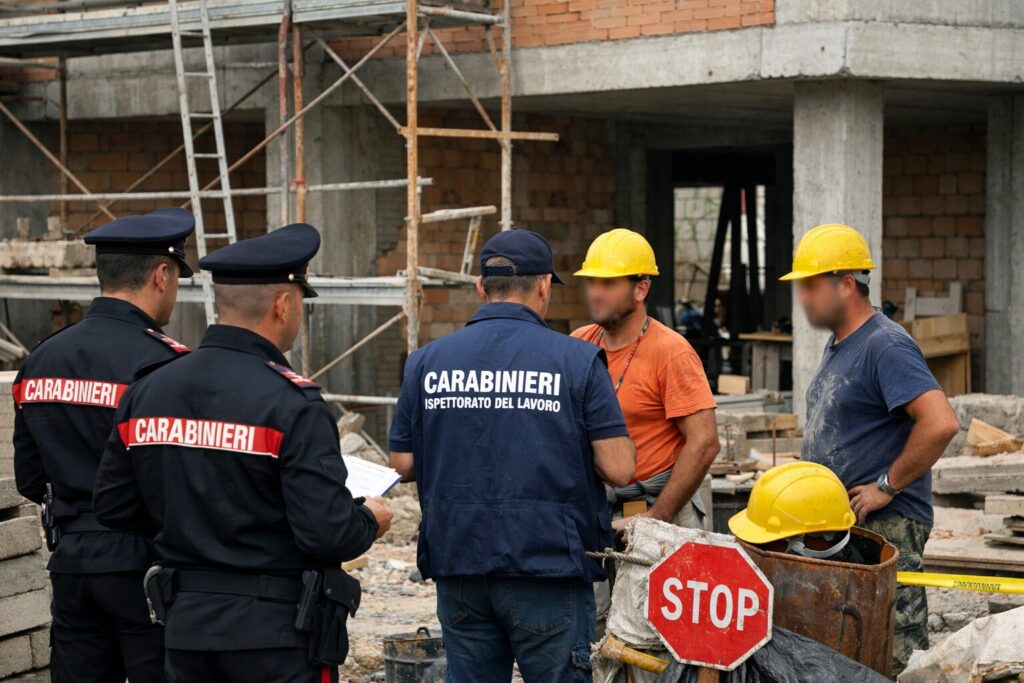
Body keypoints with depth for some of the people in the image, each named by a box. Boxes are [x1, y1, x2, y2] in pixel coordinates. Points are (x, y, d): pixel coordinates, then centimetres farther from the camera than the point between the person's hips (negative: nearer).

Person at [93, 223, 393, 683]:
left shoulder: (146, 392, 2)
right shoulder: (291, 404, -17)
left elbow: (113, 507, 8)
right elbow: (328, 534, -20)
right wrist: (369, 520, 1)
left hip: (186, 627, 6)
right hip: (277, 631, -6)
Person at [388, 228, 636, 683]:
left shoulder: (427, 361, 2)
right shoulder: (577, 360, -7)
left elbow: (403, 465, 6)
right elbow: (618, 469, -10)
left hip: (458, 563, 3)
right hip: (548, 565, -3)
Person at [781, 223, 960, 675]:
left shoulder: (885, 345, -16)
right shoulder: (837, 345, 15)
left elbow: (941, 424, -28)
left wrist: (887, 486, -20)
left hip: (885, 525, -10)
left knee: (892, 658, -7)